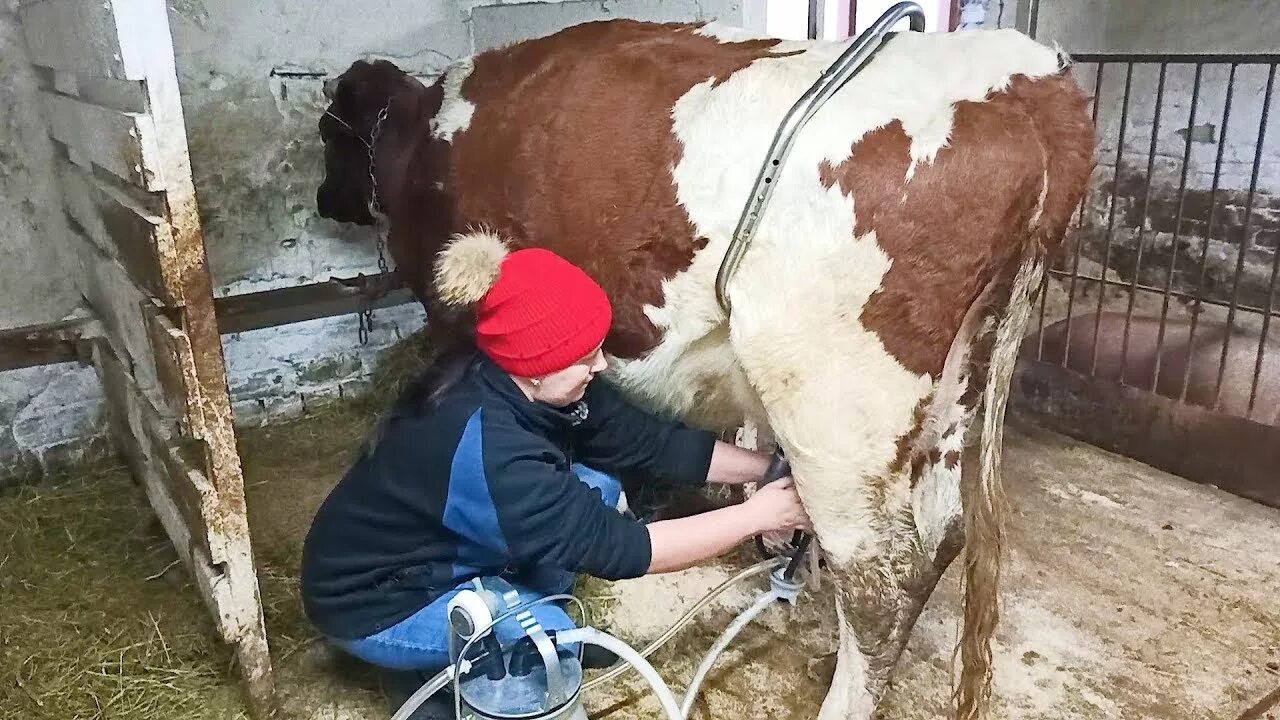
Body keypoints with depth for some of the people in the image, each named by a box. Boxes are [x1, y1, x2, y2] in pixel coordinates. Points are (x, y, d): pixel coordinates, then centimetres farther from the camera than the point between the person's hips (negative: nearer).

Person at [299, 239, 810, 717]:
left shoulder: (532, 386, -13)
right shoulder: (484, 444, -37)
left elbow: (652, 443, -5)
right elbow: (614, 546, -33)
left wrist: (773, 468, -9)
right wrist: (758, 514, -27)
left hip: (443, 553, 8)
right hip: (373, 602, -7)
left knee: (595, 489, -5)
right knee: (549, 640, -26)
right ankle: (435, 679, 3)